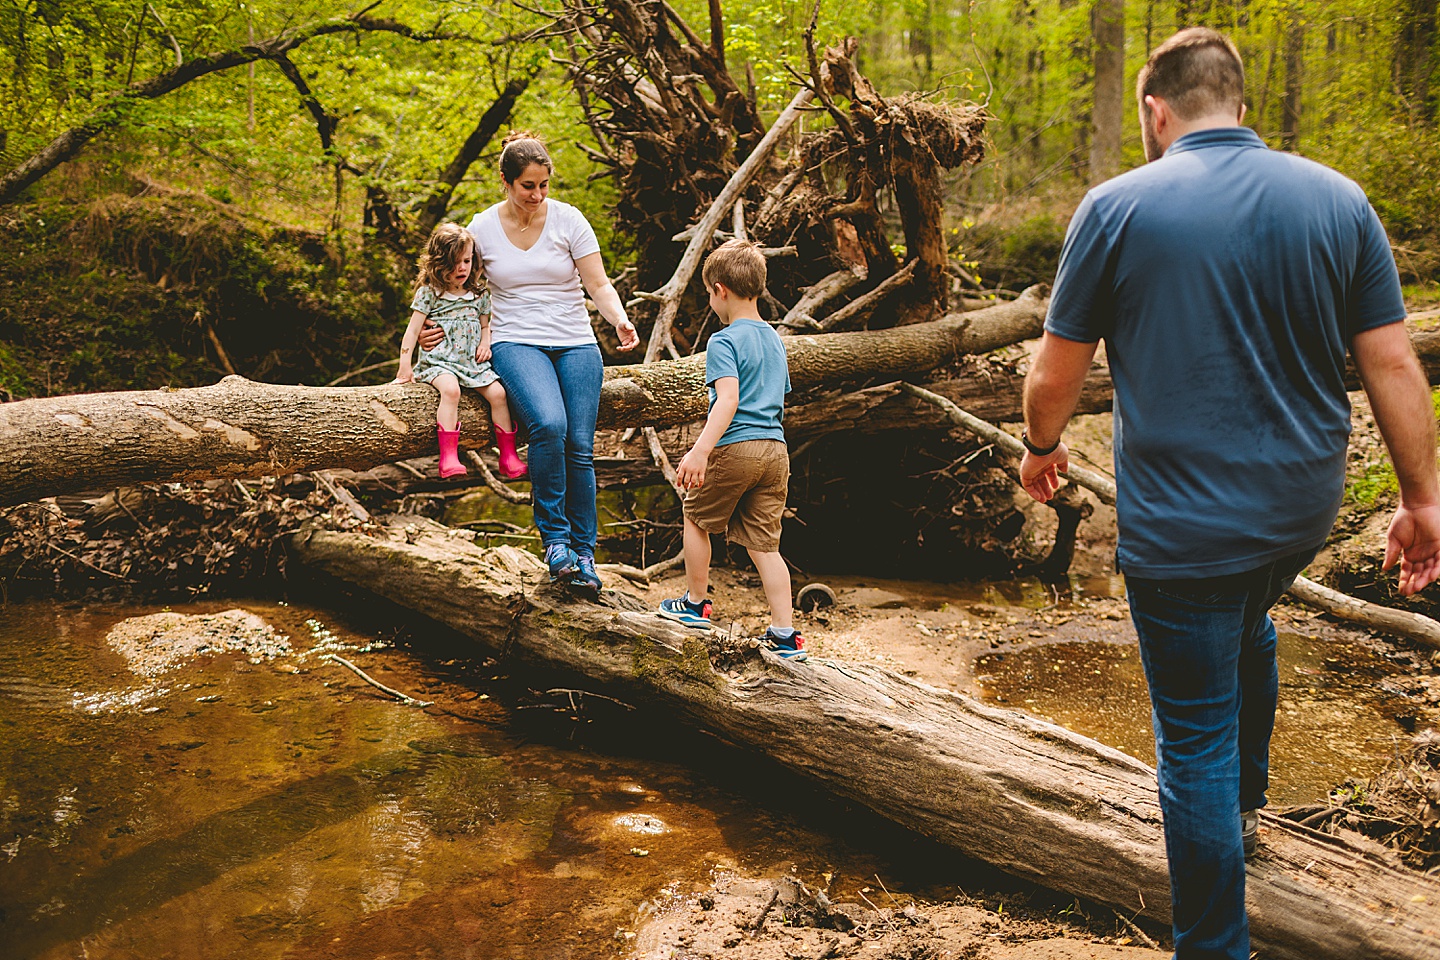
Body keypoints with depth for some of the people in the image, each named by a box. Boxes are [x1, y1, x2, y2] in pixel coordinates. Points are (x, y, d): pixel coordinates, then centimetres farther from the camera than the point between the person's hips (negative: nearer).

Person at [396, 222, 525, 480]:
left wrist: (486, 342, 2)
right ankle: (448, 458, -39)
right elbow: (412, 331, -3)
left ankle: (508, 456, -7)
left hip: (473, 362, 5)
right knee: (450, 389, -34)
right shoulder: (429, 292, -2)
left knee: (498, 392, -16)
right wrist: (405, 367, -8)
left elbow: (485, 325, 25)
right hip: (439, 361, -5)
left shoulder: (479, 294, 11)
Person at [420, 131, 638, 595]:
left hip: (575, 344, 1)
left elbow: (598, 284, -1)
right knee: (549, 424, -29)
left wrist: (619, 319, -20)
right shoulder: (482, 228, 3)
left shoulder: (568, 220, 0)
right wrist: (436, 327, -2)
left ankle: (583, 554, 4)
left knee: (580, 445, -10)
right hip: (516, 343, -1)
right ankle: (554, 539, -15)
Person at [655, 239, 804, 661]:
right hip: (776, 451, 7)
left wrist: (700, 451, -31)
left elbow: (728, 399, -23)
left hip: (734, 450, -7)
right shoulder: (775, 339, 16)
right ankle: (785, 635, 6)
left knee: (696, 518, 17)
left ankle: (696, 604, 28)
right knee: (765, 543, 8)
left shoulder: (724, 341, -9)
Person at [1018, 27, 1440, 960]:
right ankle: (1247, 802, 52)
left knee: (1196, 741, 6)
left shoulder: (1118, 208, -10)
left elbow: (1054, 377, -6)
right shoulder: (1338, 199, -1)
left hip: (1182, 524, -5)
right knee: (1250, 626, 35)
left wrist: (1043, 446, 13)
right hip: (1303, 511, 5)